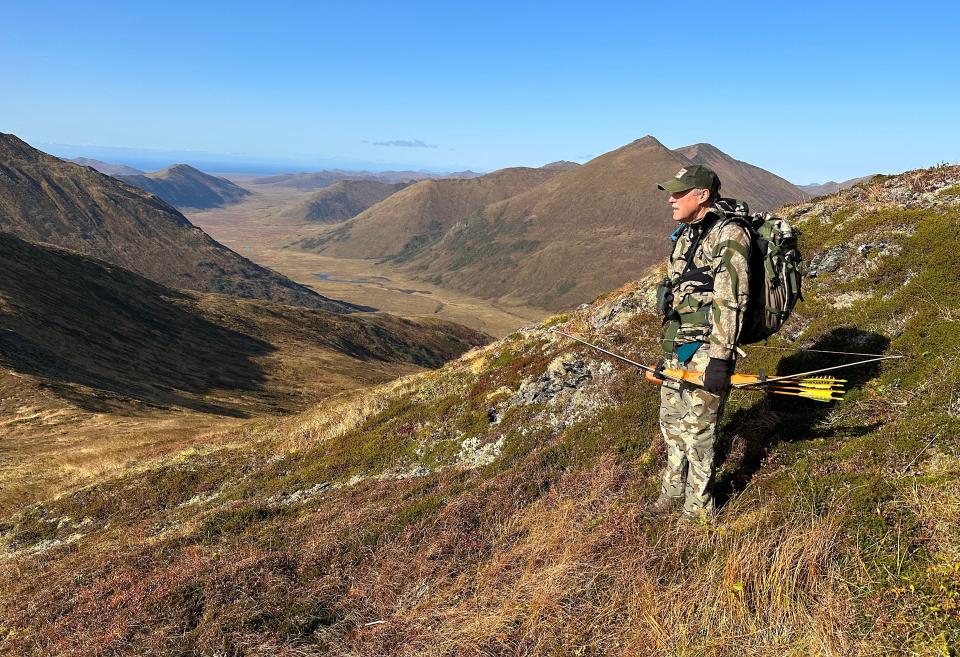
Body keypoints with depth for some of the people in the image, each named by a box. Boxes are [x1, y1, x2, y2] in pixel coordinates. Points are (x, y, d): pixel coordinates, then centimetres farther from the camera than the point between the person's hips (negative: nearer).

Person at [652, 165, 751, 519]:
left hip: (704, 352, -9)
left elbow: (730, 302, -20)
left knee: (697, 430, 0)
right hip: (676, 349, 9)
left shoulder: (728, 236, -14)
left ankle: (698, 510, 15)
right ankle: (674, 490, 37)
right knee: (671, 421, 18)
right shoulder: (685, 236, 13)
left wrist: (720, 358, -22)